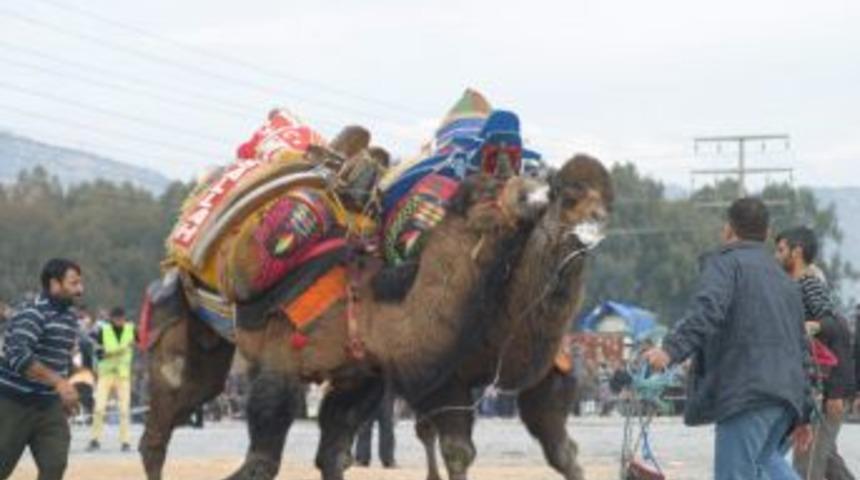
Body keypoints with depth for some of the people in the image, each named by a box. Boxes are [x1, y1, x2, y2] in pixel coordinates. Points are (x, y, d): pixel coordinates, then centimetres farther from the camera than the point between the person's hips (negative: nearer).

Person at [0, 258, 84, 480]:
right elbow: (18, 355, -32)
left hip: (48, 405, 7)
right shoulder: (32, 313, -18)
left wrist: (65, 394, 17)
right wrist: (59, 382, -37)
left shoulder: (70, 317, 10)